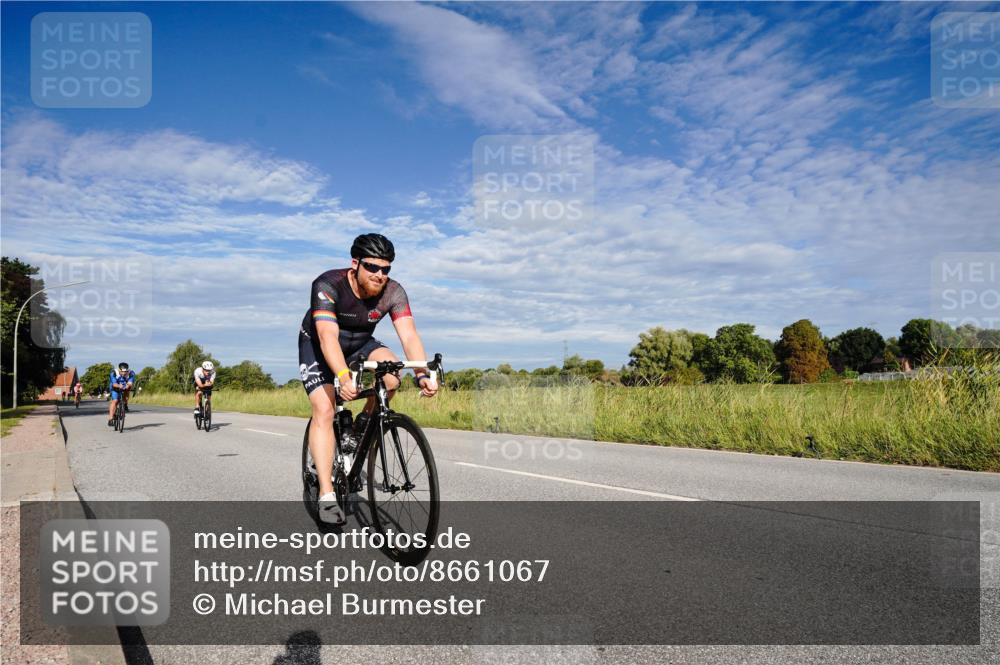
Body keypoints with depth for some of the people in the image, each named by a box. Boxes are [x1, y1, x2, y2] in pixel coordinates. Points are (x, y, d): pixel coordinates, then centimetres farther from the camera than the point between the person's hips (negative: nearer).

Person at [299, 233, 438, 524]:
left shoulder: (393, 292, -22)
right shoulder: (328, 285, -31)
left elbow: (409, 335, -32)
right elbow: (327, 335, -43)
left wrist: (422, 374, -49)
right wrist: (343, 377, -58)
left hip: (359, 346, 3)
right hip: (318, 346, -3)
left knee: (391, 373, -27)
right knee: (324, 410, -18)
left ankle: (361, 428, -3)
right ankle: (326, 495, -14)